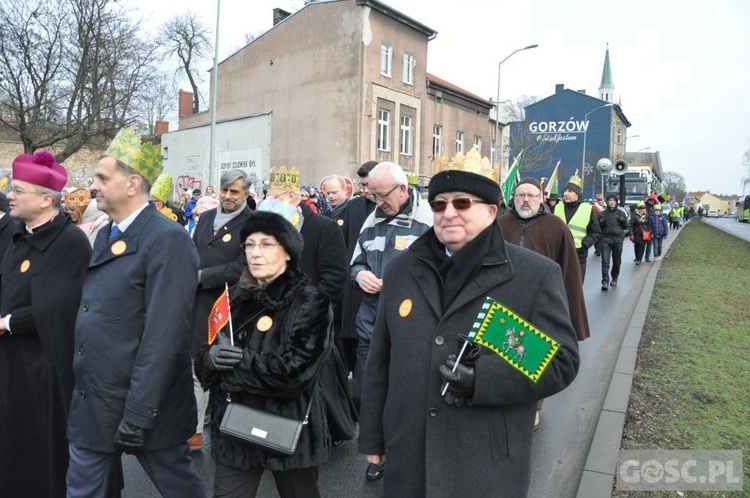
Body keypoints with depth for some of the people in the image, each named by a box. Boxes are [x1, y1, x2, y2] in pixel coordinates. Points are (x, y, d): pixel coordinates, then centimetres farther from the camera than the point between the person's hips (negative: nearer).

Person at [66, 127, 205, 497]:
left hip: (144, 403, -9)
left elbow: (163, 334, -23)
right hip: (92, 402, 9)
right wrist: (82, 390, 13)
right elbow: (91, 311, 15)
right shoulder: (105, 236, 10)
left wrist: (139, 413, -21)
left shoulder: (168, 240, -20)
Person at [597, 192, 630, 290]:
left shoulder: (621, 213, 9)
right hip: (605, 239, -1)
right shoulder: (602, 214, 6)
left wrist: (623, 221, -8)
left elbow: (627, 227, 11)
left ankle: (614, 279, 28)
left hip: (618, 240, 2)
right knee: (605, 262, -12)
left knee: (617, 261, 9)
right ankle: (605, 281, -16)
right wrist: (602, 223, -11)